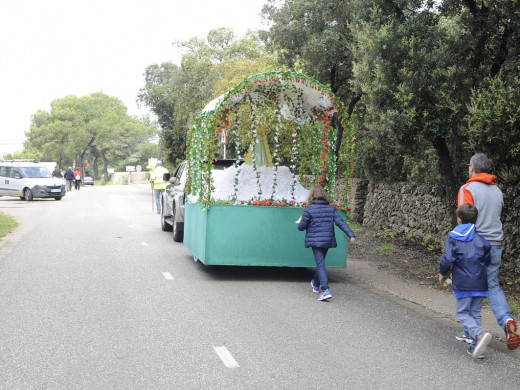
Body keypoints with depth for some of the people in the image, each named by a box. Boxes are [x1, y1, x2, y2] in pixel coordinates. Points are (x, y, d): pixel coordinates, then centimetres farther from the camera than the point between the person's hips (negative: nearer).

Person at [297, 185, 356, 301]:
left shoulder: (309, 209, -8)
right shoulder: (331, 208, 4)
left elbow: (301, 227, -5)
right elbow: (340, 222, -3)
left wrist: (300, 223, 19)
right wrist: (351, 234, -6)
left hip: (315, 241, -5)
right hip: (328, 240, 5)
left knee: (320, 264, -7)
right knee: (320, 262, 23)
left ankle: (325, 290, -20)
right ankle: (316, 284, 43)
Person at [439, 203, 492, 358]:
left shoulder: (453, 237, -6)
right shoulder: (481, 238, 5)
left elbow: (448, 258, -10)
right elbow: (488, 260, 10)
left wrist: (442, 273, 7)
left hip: (463, 283, -4)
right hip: (480, 282, 4)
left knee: (463, 313, 5)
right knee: (476, 313, 13)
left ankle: (480, 334, -21)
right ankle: (476, 347, 10)